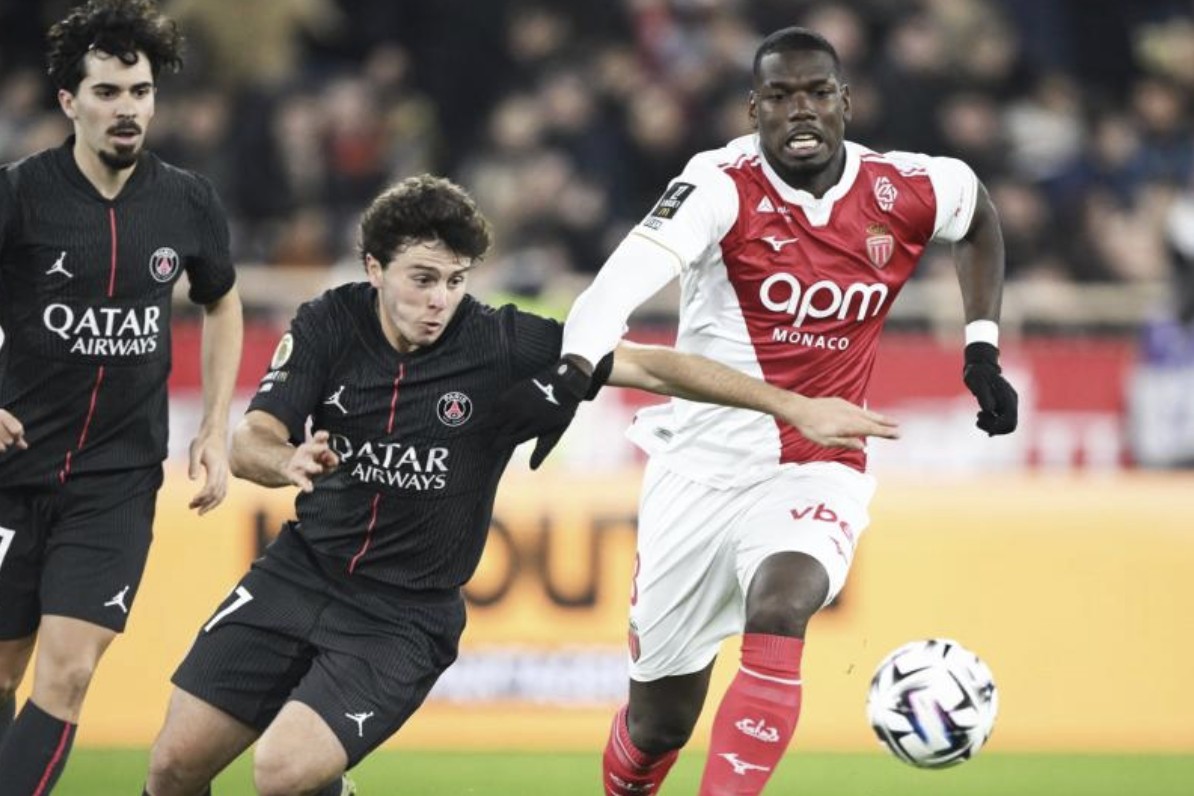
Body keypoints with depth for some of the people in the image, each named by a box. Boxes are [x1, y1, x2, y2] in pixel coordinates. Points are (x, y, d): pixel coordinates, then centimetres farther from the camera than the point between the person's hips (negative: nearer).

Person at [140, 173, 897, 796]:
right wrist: (290, 462, -38)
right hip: (299, 573, 3)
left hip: (403, 619, -3)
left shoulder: (506, 346, -14)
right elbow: (249, 442, -13)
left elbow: (648, 366, -13)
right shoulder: (329, 326, -8)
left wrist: (792, 403, -18)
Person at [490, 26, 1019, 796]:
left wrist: (983, 350, 13)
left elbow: (978, 209, 21)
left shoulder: (902, 192, -4)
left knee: (779, 609, -33)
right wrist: (570, 376, -52)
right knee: (660, 722, 8)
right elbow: (627, 277, -33)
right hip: (702, 468, -1)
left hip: (817, 471, 1)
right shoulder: (722, 186, -15)